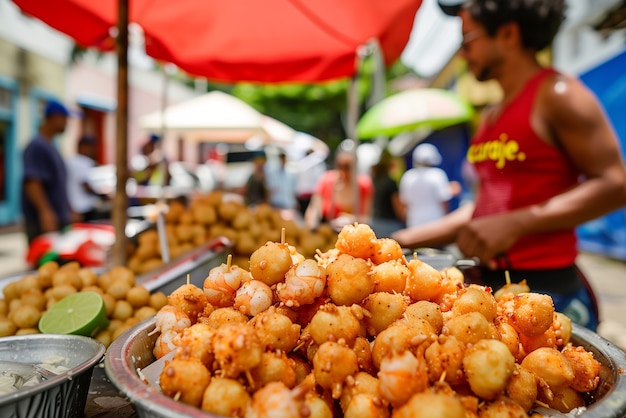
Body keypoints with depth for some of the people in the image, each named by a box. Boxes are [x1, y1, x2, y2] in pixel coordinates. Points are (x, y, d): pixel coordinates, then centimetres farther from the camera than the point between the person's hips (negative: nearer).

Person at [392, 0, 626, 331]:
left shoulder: (556, 93, -7)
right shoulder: (490, 117, 14)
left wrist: (515, 224, -23)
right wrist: (403, 239, 12)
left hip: (548, 286, -7)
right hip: (491, 282, 7)